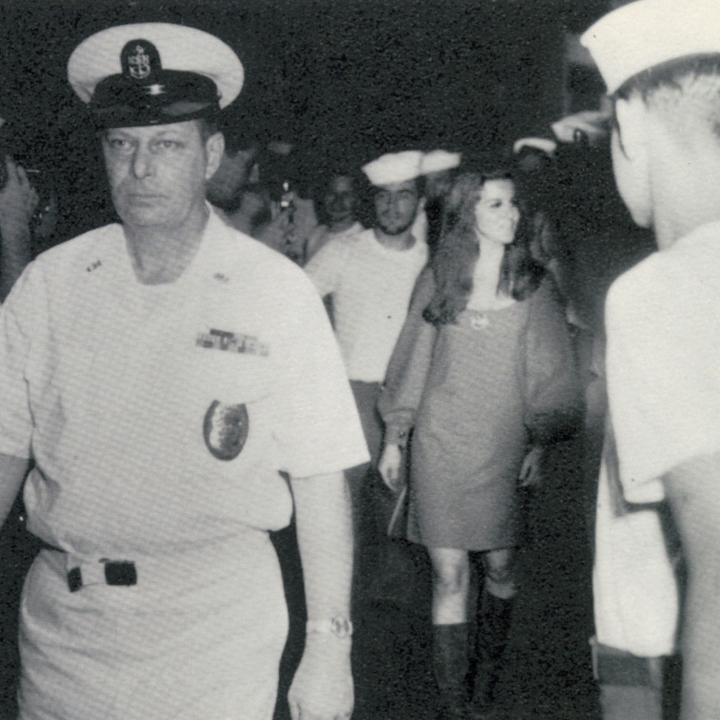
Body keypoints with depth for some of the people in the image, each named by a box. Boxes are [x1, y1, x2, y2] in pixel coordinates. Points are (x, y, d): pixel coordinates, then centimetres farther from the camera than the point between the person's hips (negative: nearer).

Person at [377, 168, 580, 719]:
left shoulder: (533, 286, 2)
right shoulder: (438, 280, 3)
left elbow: (548, 370, 3)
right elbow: (413, 361, 7)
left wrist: (540, 441, -2)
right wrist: (395, 437, 8)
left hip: (503, 447, 1)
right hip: (439, 444, 0)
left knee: (501, 568, 8)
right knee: (449, 575, -1)